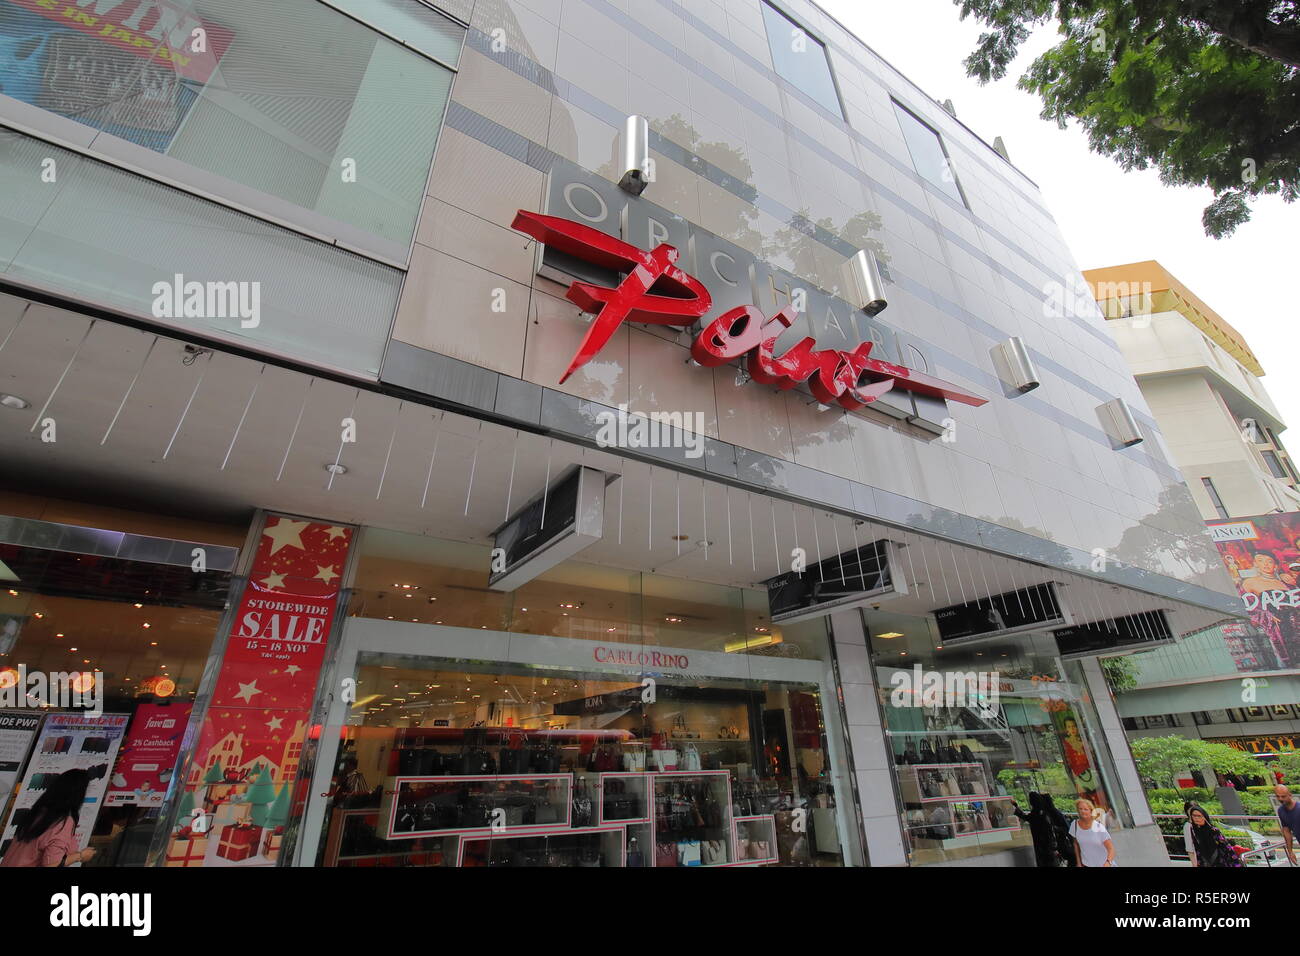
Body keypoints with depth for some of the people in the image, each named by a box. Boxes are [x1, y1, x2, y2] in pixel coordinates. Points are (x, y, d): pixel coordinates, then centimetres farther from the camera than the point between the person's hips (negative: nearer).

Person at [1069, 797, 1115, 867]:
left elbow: (1111, 849, -19)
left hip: (1103, 864, -2)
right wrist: (1079, 863, 7)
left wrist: (1108, 862, -36)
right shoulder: (1074, 825, -8)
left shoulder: (1099, 828, -17)